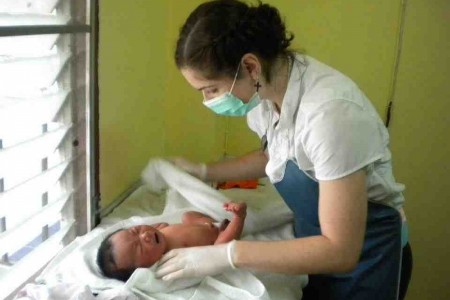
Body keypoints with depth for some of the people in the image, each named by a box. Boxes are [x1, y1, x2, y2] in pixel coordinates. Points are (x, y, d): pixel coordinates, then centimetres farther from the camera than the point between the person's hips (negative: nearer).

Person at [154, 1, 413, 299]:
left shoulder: (328, 111, -34)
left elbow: (340, 251, -30)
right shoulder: (266, 90, -10)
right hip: (321, 242, 6)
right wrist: (203, 171, -1)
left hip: (364, 257, -6)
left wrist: (230, 254, -32)